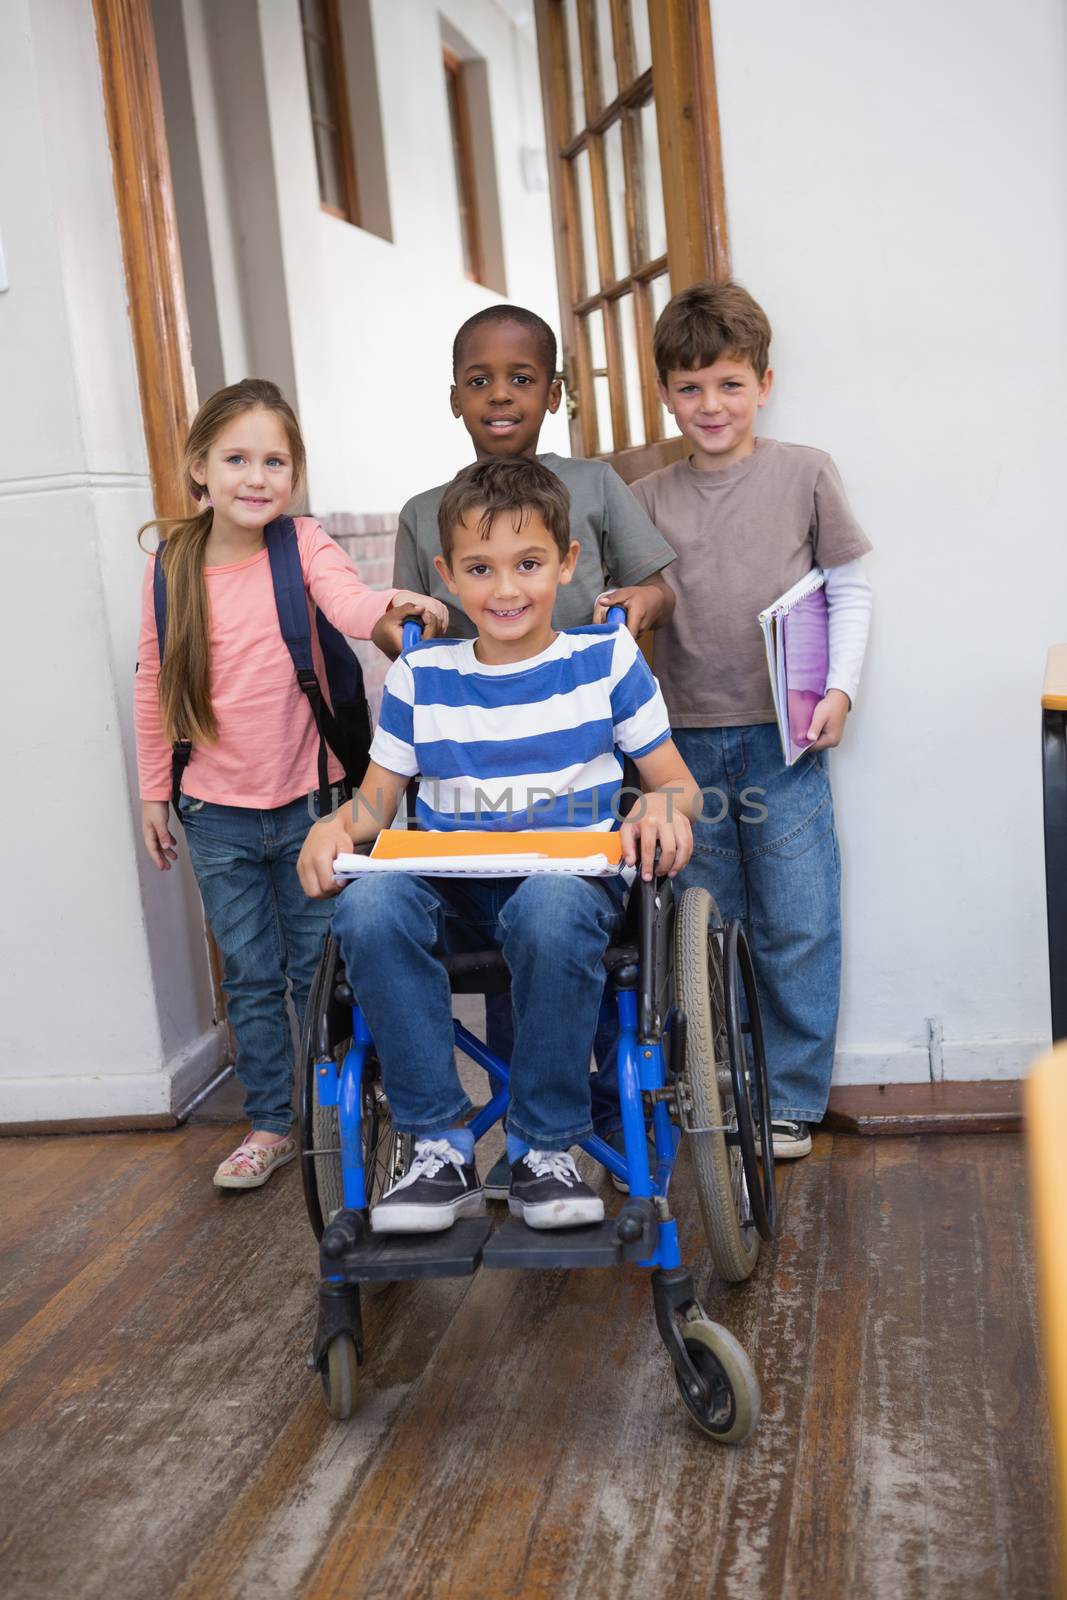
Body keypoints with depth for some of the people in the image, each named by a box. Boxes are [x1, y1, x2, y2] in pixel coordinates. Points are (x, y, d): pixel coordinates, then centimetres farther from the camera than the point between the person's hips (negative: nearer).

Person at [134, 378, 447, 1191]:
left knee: (321, 970, 10)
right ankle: (271, 1124, 28)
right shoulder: (171, 568, -2)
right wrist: (154, 792, 9)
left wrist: (390, 607, -52)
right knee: (251, 977, 13)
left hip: (309, 800, -2)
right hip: (218, 812, 2)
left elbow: (347, 600, -29)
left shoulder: (303, 545, -8)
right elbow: (154, 687, 6)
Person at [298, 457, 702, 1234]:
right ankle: (442, 1148, -18)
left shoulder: (606, 658, 7)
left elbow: (675, 779, 8)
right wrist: (336, 826, -8)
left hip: (572, 874, -2)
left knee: (552, 909, -39)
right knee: (369, 906, -32)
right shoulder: (420, 677, 11)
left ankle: (546, 1150, -18)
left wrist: (663, 804, -17)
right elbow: (378, 797, 15)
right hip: (450, 887, 2)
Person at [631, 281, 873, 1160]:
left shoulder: (805, 474, 2)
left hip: (784, 738, -2)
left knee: (797, 928, 0)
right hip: (687, 741, 2)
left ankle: (791, 1102, 14)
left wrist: (840, 690, -5)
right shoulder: (648, 499, 8)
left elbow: (850, 590, 5)